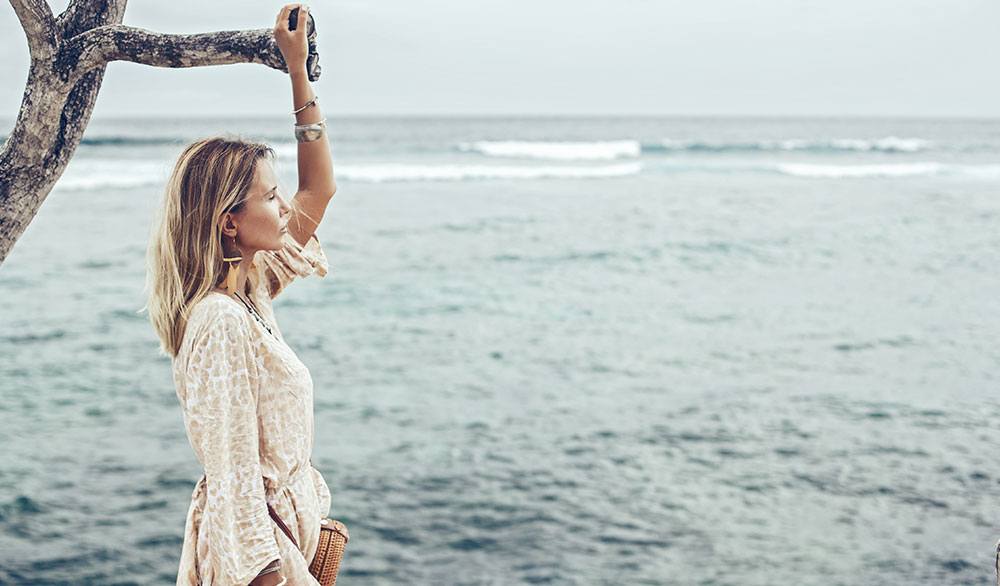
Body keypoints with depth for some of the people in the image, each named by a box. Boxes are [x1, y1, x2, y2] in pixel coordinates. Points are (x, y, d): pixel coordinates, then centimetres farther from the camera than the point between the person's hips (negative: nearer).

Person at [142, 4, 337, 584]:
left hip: (287, 526, 9)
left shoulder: (250, 289, 3)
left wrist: (300, 71, 10)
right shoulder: (219, 320, -23)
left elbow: (319, 190, 13)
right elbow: (233, 472, -25)